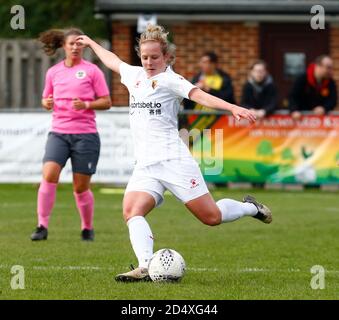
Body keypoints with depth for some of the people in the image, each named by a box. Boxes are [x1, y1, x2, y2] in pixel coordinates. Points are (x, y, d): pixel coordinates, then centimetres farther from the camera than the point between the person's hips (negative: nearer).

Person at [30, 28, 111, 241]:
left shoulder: (92, 71, 1)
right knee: (49, 175, -18)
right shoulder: (53, 72, 11)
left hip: (85, 134, -2)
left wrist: (86, 105, -17)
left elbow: (106, 102, 1)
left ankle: (88, 228, 22)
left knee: (81, 186, 2)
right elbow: (46, 99, 22)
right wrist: (46, 103, -2)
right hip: (58, 133, 2)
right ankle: (42, 226, -15)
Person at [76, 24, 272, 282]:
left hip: (173, 160, -6)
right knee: (132, 212, -21)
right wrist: (91, 43, 51)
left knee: (211, 217, -4)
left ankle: (250, 208, 25)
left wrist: (232, 108, -33)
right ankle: (146, 267, -33)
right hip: (145, 166, 6)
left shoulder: (170, 79, -3)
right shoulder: (135, 75, 17)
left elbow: (200, 95, -17)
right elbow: (113, 60, 36)